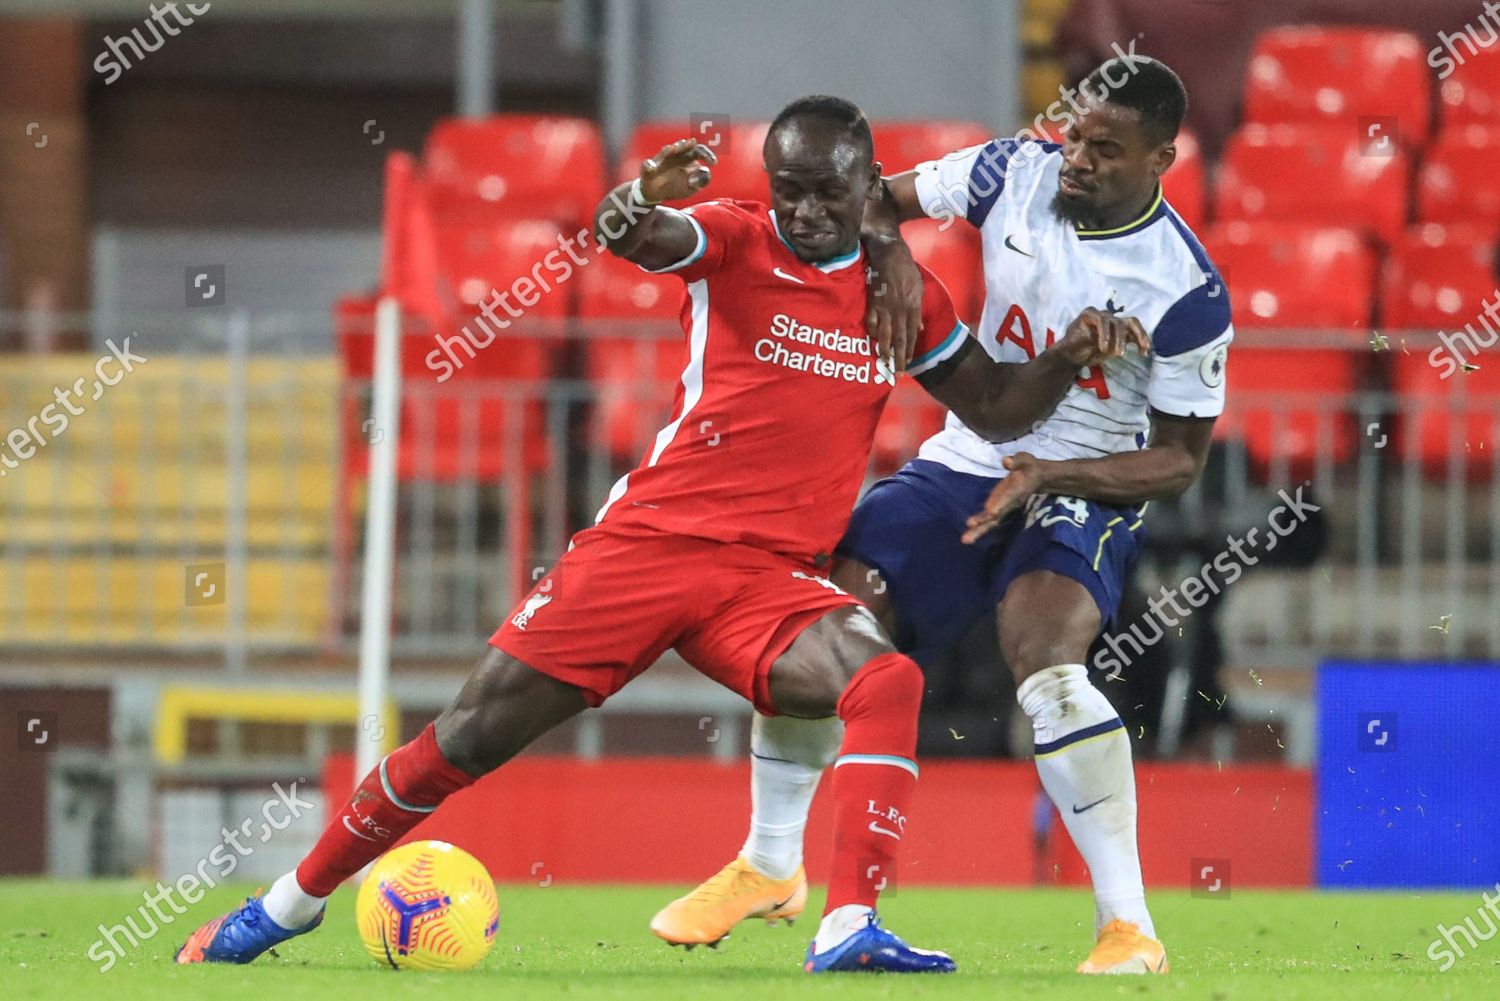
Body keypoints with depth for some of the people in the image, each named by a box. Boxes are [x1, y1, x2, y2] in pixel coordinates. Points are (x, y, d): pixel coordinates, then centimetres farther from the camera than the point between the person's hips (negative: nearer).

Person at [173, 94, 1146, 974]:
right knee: (472, 737, -1)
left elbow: (994, 408, 20)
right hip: (647, 540, -2)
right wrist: (642, 198, -49)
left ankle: (848, 930, -35)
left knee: (888, 682, -29)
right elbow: (628, 237, -24)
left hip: (774, 576, 2)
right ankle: (296, 897, 18)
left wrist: (1070, 357, -1)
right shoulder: (734, 241, -3)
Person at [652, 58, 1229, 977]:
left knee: (1046, 661, -32)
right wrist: (890, 256, -19)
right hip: (967, 464, 5)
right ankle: (770, 866, 16)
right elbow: (880, 201, 5)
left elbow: (1180, 458, -13)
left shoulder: (1187, 291, -19)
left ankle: (1129, 927, -28)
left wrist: (1052, 475, -26)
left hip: (1085, 493, -5)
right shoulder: (1017, 171, -7)